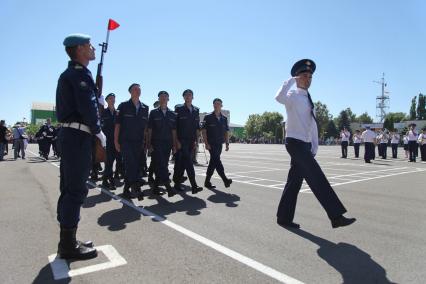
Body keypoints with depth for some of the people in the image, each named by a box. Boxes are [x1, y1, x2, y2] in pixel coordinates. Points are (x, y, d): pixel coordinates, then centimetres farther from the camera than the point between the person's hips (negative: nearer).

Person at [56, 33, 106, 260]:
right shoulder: (80, 73, -10)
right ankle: (69, 245, 2)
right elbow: (87, 107, -18)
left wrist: (96, 97, 11)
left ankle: (67, 241, 21)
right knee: (76, 190, -6)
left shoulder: (68, 74, 21)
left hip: (70, 134, 10)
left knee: (69, 189, 12)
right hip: (78, 136, -10)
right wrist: (98, 131, -8)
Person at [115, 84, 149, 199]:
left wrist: (145, 141, 9)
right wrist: (116, 141, -4)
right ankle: (136, 186, -20)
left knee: (130, 166, 8)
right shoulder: (123, 106, 2)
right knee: (130, 164, -17)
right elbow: (117, 124, 1)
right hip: (125, 141, -3)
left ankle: (126, 190, 16)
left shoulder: (145, 108, 12)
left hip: (138, 142, 4)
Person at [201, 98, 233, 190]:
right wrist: (206, 143, -13)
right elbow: (203, 131, -5)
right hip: (211, 144, -5)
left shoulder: (224, 119, 12)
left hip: (219, 144, 5)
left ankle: (207, 182, 16)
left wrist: (227, 143, 6)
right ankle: (225, 180, -16)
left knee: (213, 162, 8)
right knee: (216, 160, -15)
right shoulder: (208, 117, -3)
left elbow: (226, 132, 15)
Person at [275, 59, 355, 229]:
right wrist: (291, 80, -18)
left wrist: (314, 146, 14)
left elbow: (313, 124, 20)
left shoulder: (308, 99, 19)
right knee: (317, 178, -13)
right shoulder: (293, 95, -5)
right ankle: (336, 216, -9)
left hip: (305, 144, 8)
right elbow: (279, 97, -30)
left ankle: (284, 218, 18)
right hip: (295, 142, -8)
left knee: (295, 180, 10)